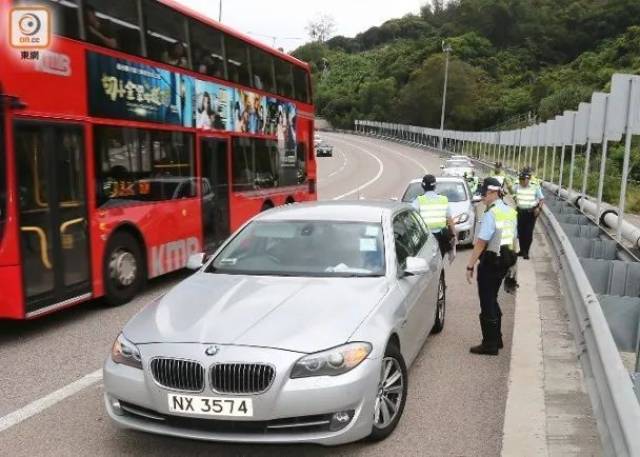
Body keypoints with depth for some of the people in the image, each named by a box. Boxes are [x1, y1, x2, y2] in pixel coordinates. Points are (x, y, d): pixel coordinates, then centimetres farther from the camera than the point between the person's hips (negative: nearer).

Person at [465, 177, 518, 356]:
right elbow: (514, 239, 16)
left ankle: (490, 345, 8)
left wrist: (470, 266, -18)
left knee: (487, 304, 1)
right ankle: (496, 339, 29)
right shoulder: (511, 212, 9)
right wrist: (510, 261, 24)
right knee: (492, 300, 20)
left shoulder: (491, 214, -19)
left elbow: (481, 243, -22)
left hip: (490, 262, -9)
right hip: (504, 261, 9)